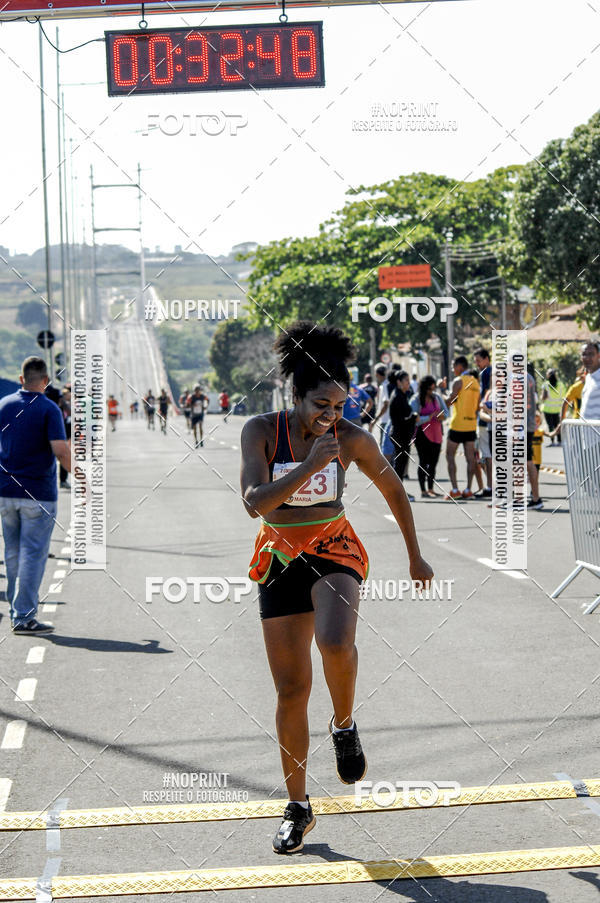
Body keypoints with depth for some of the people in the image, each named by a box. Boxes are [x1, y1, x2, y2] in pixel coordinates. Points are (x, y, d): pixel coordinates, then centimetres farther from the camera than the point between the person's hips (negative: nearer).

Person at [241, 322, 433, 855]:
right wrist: (310, 465, -31)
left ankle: (345, 726, -1)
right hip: (280, 558, 1)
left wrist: (415, 556, 15)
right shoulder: (262, 430, -11)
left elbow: (394, 491, 6)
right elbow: (254, 502, -23)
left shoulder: (352, 439, -9)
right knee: (292, 688, 1)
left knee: (335, 641, -33)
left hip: (333, 550, -1)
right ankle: (298, 809, 16)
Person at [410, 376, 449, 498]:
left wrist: (442, 416, -10)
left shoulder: (437, 397, 9)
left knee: (433, 462, 9)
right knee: (424, 462, -6)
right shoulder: (415, 400, -8)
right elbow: (415, 419, -14)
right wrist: (430, 417, -22)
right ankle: (423, 491, -3)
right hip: (422, 434, -6)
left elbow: (445, 412, 13)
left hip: (436, 434, 6)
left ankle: (430, 489, 19)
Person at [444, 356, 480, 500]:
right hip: (471, 424, 7)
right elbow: (477, 405, 16)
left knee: (450, 456, 1)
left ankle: (454, 490, -6)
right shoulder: (475, 382, 12)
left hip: (458, 424, -7)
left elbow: (449, 401, -15)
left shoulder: (458, 381, -11)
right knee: (470, 457, 6)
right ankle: (468, 490, 5)